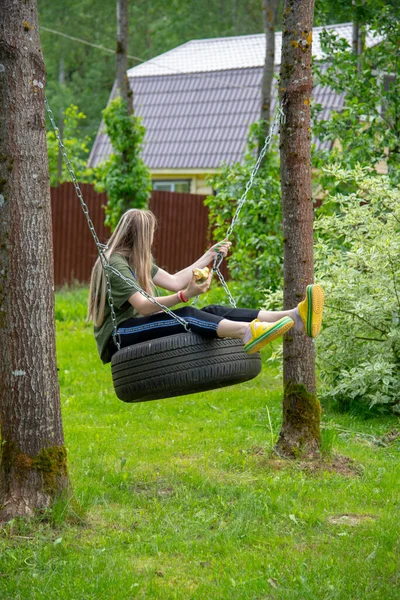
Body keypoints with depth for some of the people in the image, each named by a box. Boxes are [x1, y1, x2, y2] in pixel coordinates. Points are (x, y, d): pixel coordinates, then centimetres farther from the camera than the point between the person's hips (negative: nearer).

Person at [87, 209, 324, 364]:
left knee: (213, 311, -12)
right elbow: (142, 306, -23)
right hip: (119, 337, -8)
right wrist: (185, 295, -34)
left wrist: (209, 256, 18)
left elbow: (174, 281, 17)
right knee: (185, 315, -33)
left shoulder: (138, 261, 21)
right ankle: (248, 333, -61)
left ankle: (294, 317, -29)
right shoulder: (114, 264, -13)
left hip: (142, 328, 8)